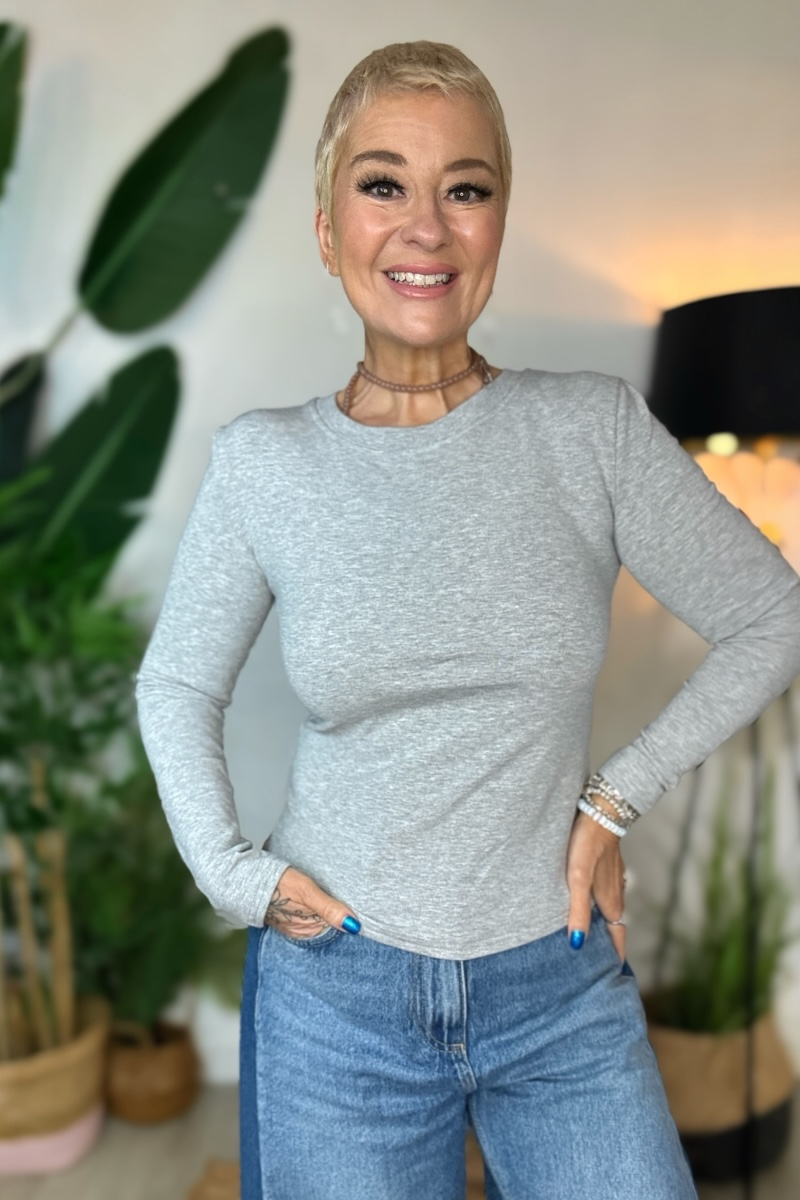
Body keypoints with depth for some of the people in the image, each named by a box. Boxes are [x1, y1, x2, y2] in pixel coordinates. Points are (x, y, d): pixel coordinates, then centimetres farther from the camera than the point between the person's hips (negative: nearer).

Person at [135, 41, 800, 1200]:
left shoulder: (595, 430, -9)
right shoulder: (259, 462, -7)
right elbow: (178, 684, 6)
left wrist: (618, 798, -5)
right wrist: (231, 869, -5)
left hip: (564, 991, 1)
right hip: (336, 994, 0)